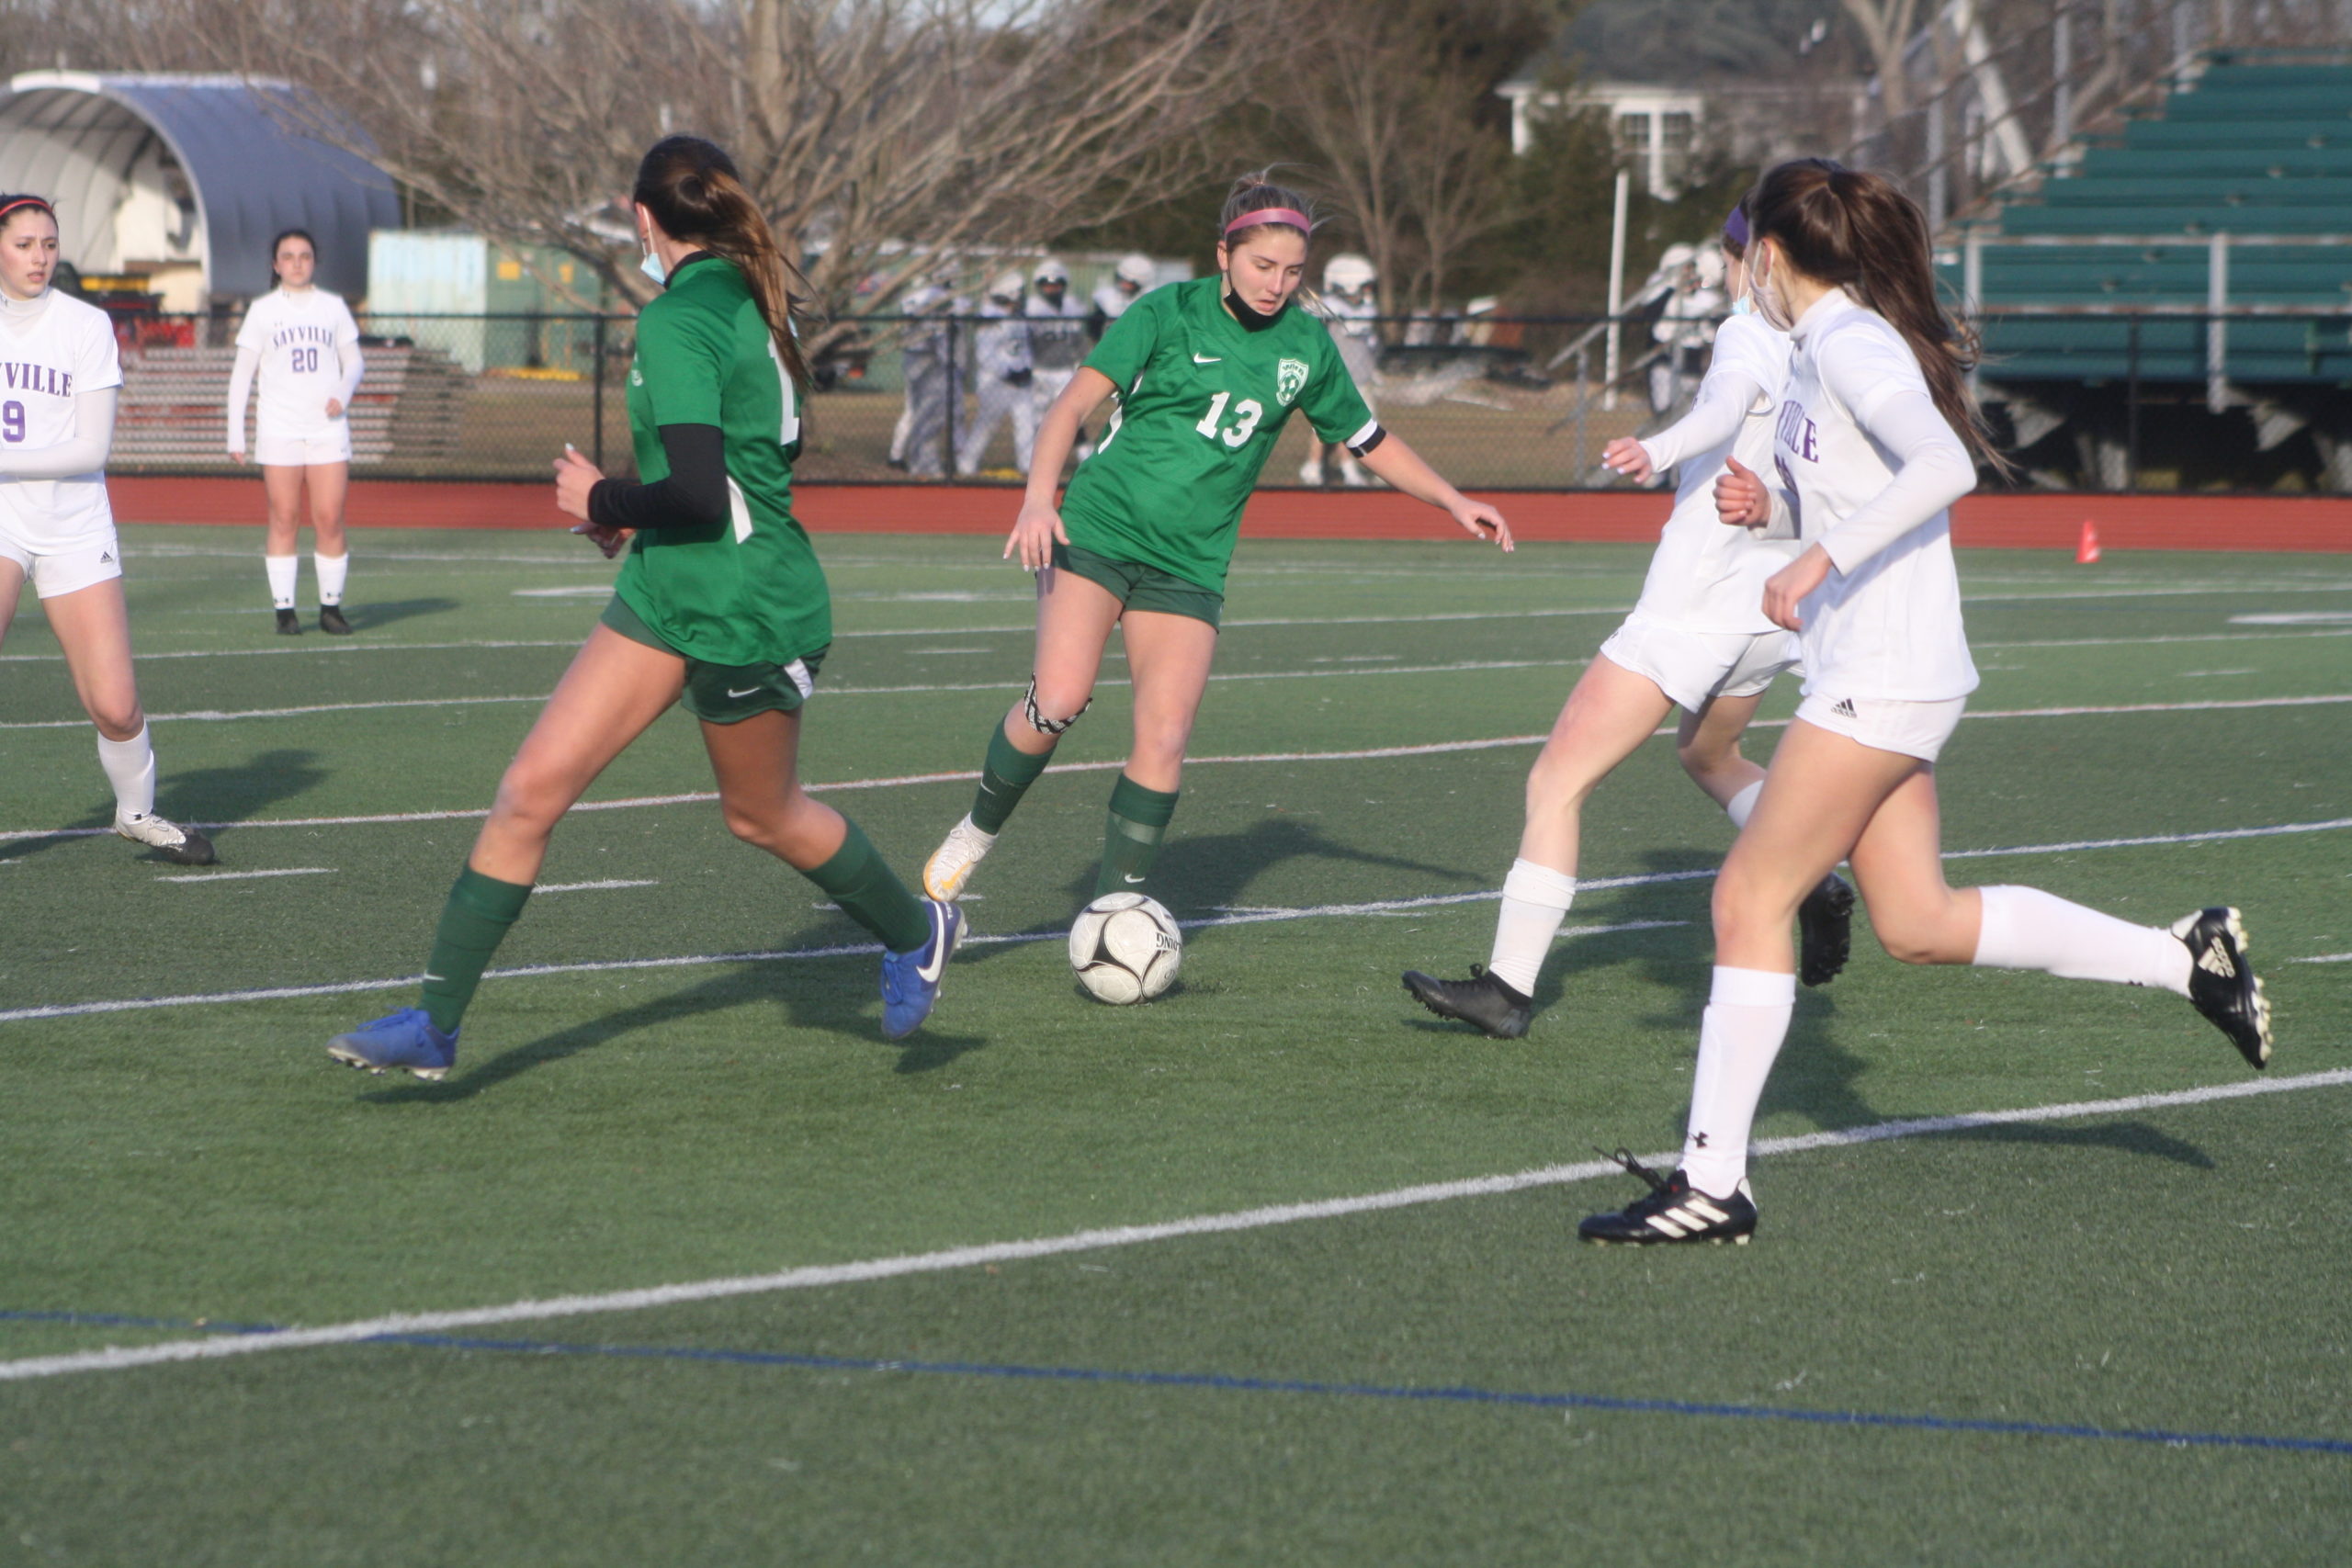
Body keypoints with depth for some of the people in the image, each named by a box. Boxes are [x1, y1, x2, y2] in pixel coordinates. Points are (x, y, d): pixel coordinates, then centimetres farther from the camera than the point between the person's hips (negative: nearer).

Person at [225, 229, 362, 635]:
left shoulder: (333, 307, 10)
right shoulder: (262, 311, 7)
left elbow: (354, 361, 15)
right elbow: (242, 372, 7)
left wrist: (343, 392, -7)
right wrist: (235, 432, 0)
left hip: (328, 427, 1)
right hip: (279, 430, -1)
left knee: (329, 519, -5)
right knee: (284, 519, -3)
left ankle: (331, 606, 3)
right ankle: (284, 608, 0)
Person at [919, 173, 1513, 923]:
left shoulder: (1305, 346, 8)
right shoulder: (1169, 312, -5)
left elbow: (1370, 440, 22)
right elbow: (1075, 402, -10)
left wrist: (1453, 501, 15)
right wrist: (1039, 497, -25)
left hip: (1189, 565, 3)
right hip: (1098, 531, -3)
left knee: (1164, 741, -10)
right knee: (1058, 700, -21)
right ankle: (978, 829, 4)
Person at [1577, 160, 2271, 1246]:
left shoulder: (1848, 345, -15)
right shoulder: (1825, 349, 15)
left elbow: (1945, 468, -31)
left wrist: (1818, 559, -31)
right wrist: (1771, 507, 8)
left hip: (1882, 677, -10)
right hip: (1876, 677, 10)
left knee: (1749, 899, -6)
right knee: (1920, 925, 11)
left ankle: (1712, 1181, -4)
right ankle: (2186, 958, 15)